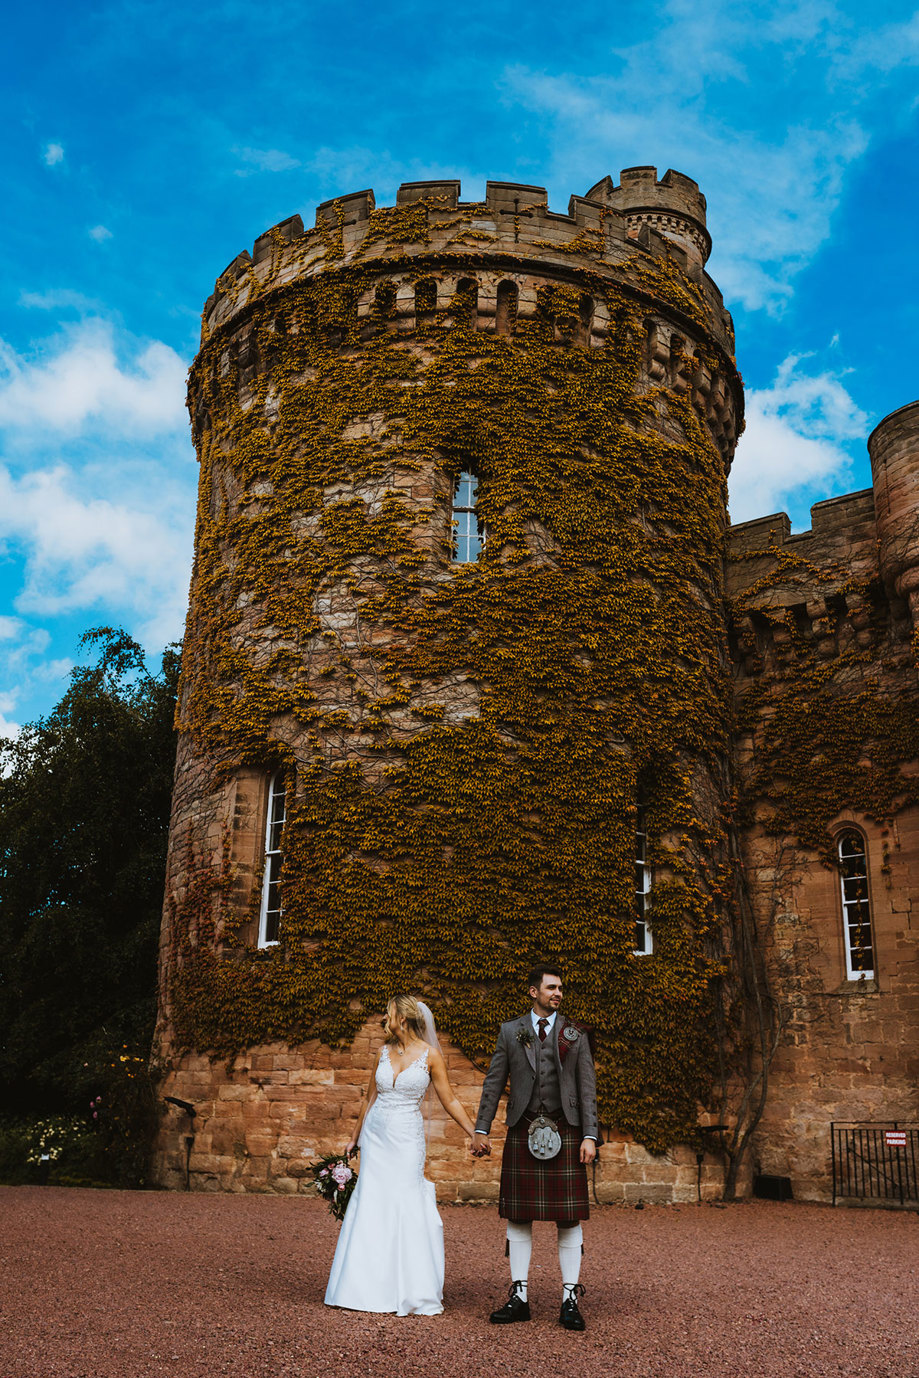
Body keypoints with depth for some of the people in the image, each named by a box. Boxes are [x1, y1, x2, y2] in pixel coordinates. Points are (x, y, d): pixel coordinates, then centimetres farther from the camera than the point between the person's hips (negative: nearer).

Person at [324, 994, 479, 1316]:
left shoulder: (430, 1055, -7)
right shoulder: (384, 1051, 6)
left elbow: (450, 1101, -2)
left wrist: (475, 1134, -8)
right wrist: (355, 1137, 21)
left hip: (406, 1138, -4)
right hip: (376, 1136, 4)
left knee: (407, 1208, -5)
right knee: (370, 1208, 4)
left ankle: (413, 1293, 8)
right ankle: (366, 1288, 15)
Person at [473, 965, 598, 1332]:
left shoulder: (575, 1034, 8)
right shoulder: (510, 1032, 8)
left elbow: (587, 1088, 6)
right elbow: (494, 1083, 9)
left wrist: (590, 1136, -2)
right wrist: (481, 1129, 4)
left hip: (564, 1132, 0)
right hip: (523, 1132, 1)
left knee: (569, 1218, 0)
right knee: (517, 1216, 5)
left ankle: (570, 1301, 9)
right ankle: (519, 1297, 15)